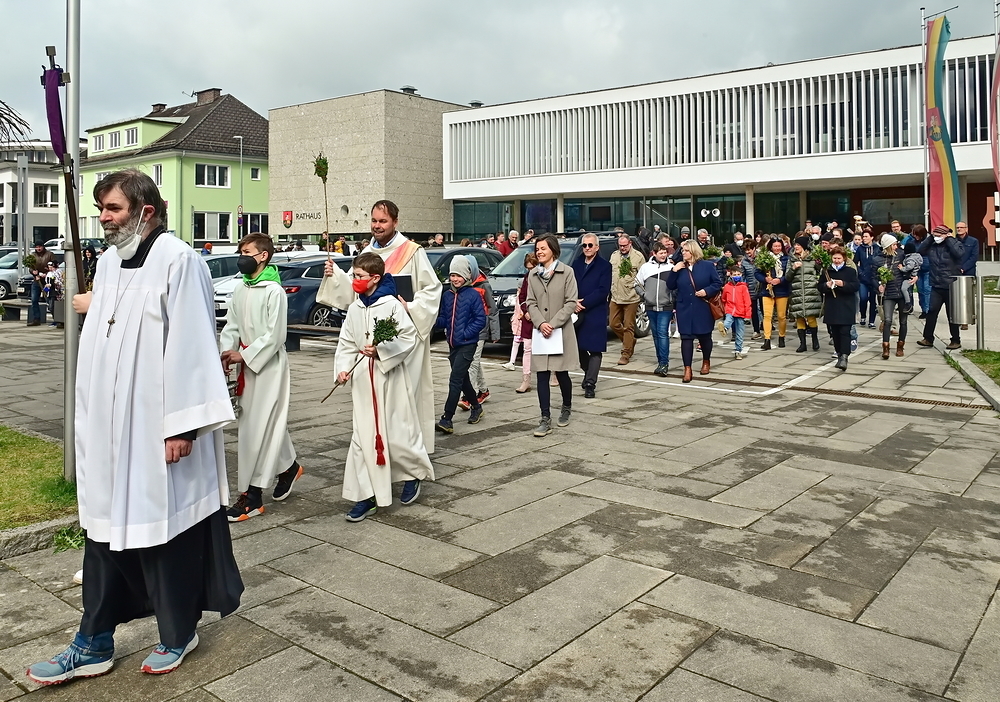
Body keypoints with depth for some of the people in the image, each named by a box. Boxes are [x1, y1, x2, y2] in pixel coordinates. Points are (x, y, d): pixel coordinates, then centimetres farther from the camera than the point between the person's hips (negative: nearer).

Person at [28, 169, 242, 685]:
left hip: (156, 430, -7)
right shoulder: (108, 264, 11)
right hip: (109, 429, 8)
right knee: (104, 527, 13)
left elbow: (189, 345, -18)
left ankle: (177, 635, 26)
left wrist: (181, 426, -19)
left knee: (166, 531, 6)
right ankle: (94, 644, 26)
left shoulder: (177, 261, -14)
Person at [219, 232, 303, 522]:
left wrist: (244, 356, -16)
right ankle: (288, 467, 38)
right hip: (248, 365, 8)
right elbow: (232, 326, 9)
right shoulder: (240, 290, 10)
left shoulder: (274, 292, -14)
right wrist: (226, 353, -7)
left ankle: (252, 495, 1)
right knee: (270, 424, 18)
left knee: (257, 429, -6)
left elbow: (274, 336, -17)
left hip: (269, 366, -7)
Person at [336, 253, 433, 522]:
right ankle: (366, 496, 10)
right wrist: (342, 368, -5)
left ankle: (414, 474, 34)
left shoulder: (392, 305, -10)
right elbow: (346, 343, 10)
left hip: (391, 377, -5)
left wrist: (381, 350, -21)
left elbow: (410, 338, -12)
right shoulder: (354, 308, 7)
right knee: (363, 436, 3)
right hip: (363, 378, 5)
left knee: (398, 433, 5)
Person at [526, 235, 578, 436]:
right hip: (540, 332, 3)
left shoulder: (566, 272, -4)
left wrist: (554, 324, -15)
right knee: (542, 375, -1)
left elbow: (571, 302, -8)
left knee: (561, 373, 6)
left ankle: (566, 408, 32)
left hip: (561, 331, -3)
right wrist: (541, 323, -12)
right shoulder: (533, 274, 7)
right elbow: (531, 303, 5)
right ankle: (545, 420, 3)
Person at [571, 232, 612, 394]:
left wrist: (584, 303, -15)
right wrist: (574, 303, -11)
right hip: (577, 313, 4)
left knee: (595, 349, -3)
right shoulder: (576, 264, 12)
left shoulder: (604, 266, -1)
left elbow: (603, 291, -10)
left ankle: (590, 384, 0)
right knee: (579, 347, 11)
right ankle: (589, 373, 33)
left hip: (596, 314, -4)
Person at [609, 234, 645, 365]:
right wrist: (612, 288, 11)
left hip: (631, 298, -5)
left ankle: (626, 354, 7)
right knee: (613, 324, 7)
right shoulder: (614, 256, 12)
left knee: (628, 327, 0)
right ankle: (630, 341, 29)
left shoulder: (638, 257, -4)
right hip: (615, 297, 6)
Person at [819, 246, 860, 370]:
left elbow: (856, 285, -6)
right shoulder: (826, 272, 10)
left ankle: (844, 357, -16)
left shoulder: (850, 271, 2)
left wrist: (843, 284, -20)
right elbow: (819, 286, 11)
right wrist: (826, 285, -10)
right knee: (835, 333, 8)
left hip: (846, 308, -3)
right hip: (831, 307, 3)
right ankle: (839, 354, 19)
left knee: (845, 332, -9)